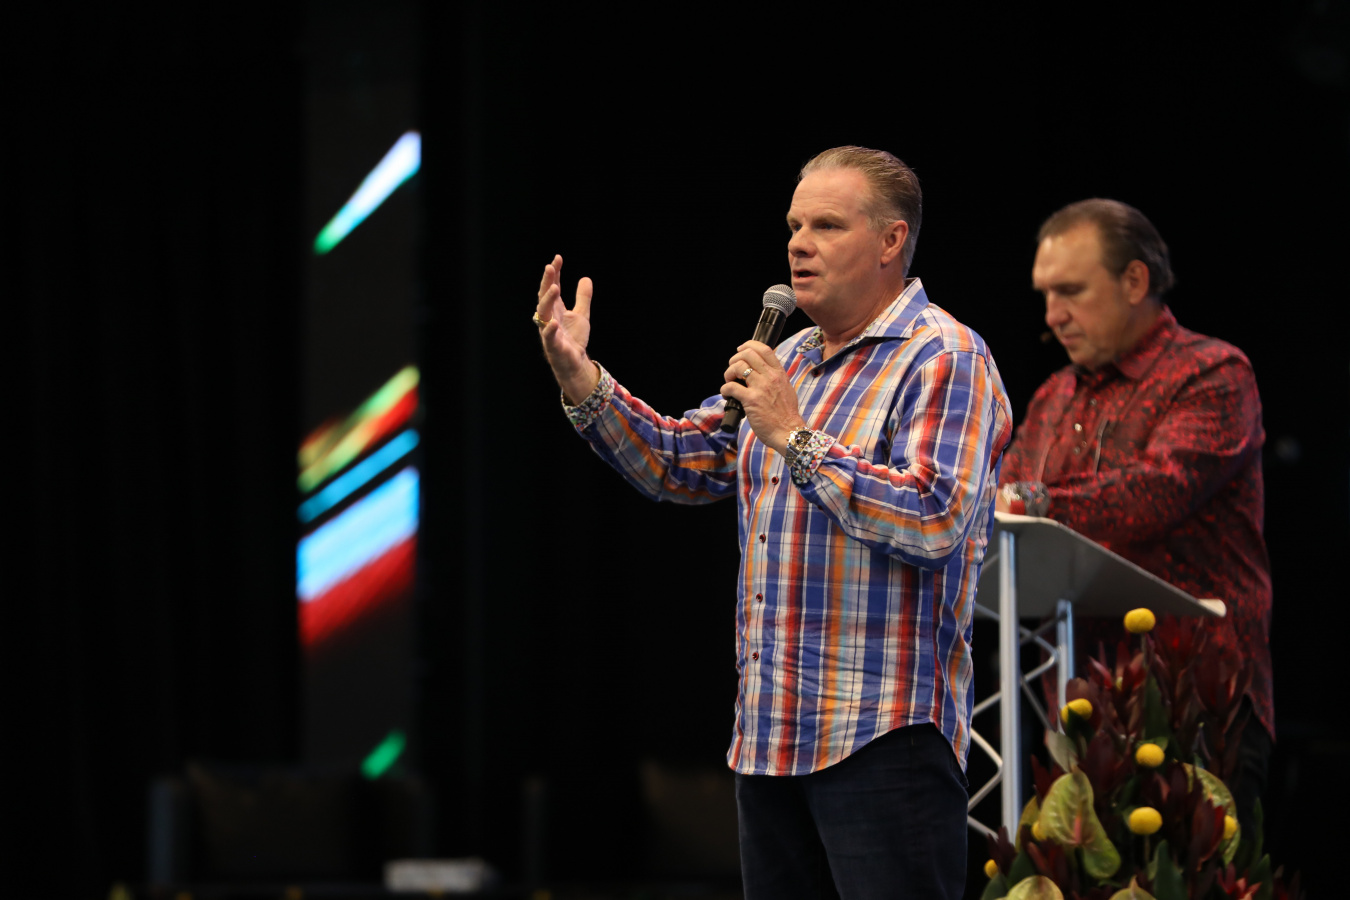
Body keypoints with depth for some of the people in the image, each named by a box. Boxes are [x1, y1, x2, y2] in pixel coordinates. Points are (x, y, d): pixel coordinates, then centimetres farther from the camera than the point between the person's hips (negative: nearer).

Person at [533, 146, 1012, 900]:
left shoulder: (944, 359, -9)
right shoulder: (791, 362, 19)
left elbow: (936, 523, -21)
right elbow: (680, 463, 22)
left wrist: (795, 437, -19)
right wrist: (581, 379, 8)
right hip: (772, 728, 9)